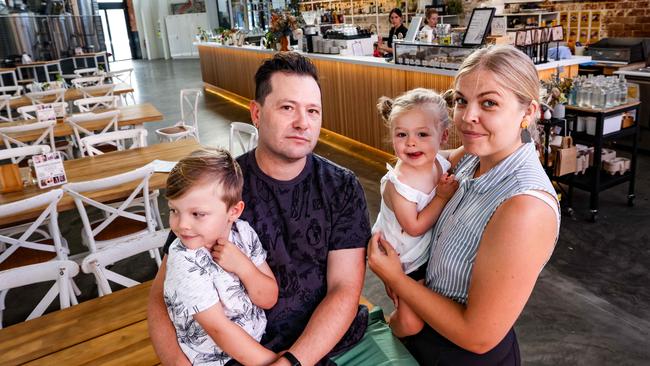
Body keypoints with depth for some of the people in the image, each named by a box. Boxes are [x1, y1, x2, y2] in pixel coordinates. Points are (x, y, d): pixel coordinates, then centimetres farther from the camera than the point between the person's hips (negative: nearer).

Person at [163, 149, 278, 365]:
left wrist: (243, 266, -21)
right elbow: (219, 329, -20)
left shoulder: (243, 232, -7)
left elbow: (269, 298, -4)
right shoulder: (185, 265, -20)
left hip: (258, 343, 5)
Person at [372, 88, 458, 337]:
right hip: (402, 260, -6)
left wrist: (451, 185, -13)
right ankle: (391, 334, 30)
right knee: (410, 322, -2)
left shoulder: (441, 162, -10)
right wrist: (442, 197, -27)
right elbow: (415, 227, -25)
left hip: (430, 252, 7)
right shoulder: (398, 183, -30)